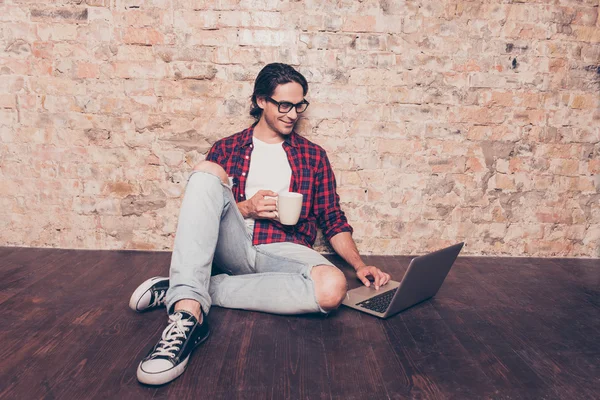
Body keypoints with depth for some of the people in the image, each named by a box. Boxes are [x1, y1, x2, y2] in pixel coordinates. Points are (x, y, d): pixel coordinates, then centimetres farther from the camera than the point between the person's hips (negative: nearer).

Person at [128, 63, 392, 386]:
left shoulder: (313, 156, 18)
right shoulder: (226, 149, 16)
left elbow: (332, 220, 15)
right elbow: (202, 213, 12)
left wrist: (359, 264, -1)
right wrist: (244, 208, -7)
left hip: (283, 252, 1)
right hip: (233, 246, 0)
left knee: (332, 287, -33)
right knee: (206, 172, -24)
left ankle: (191, 291, -24)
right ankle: (188, 310, -39)